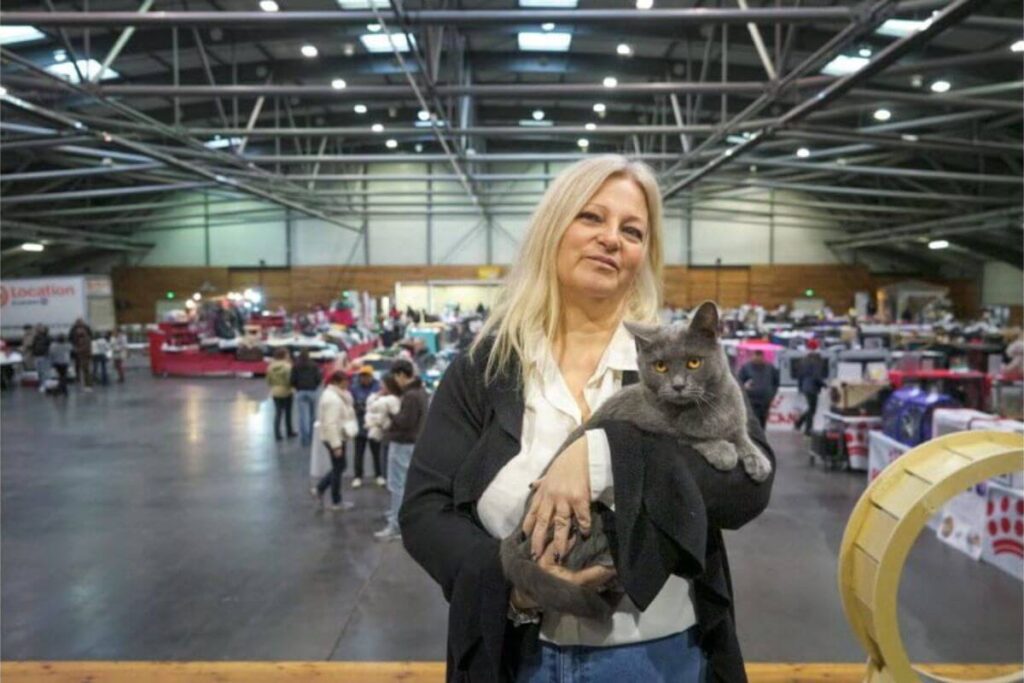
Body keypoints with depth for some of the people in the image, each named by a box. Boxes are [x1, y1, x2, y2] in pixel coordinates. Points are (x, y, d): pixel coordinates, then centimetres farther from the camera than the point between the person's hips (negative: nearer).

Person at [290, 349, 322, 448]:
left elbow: (293, 380, -2)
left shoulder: (295, 366, 2)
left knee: (303, 416, -2)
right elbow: (318, 379, -4)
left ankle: (305, 439, -8)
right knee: (312, 415, 12)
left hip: (300, 392, 0)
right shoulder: (314, 366, 1)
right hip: (312, 391, 0)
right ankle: (311, 437, 17)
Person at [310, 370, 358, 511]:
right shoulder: (333, 399, -23)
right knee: (338, 468, 3)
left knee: (338, 467, 18)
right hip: (335, 438, -10)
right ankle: (336, 502, 16)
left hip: (338, 437, 10)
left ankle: (319, 489, 26)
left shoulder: (335, 395, 10)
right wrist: (336, 445, -26)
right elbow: (331, 424, -27)